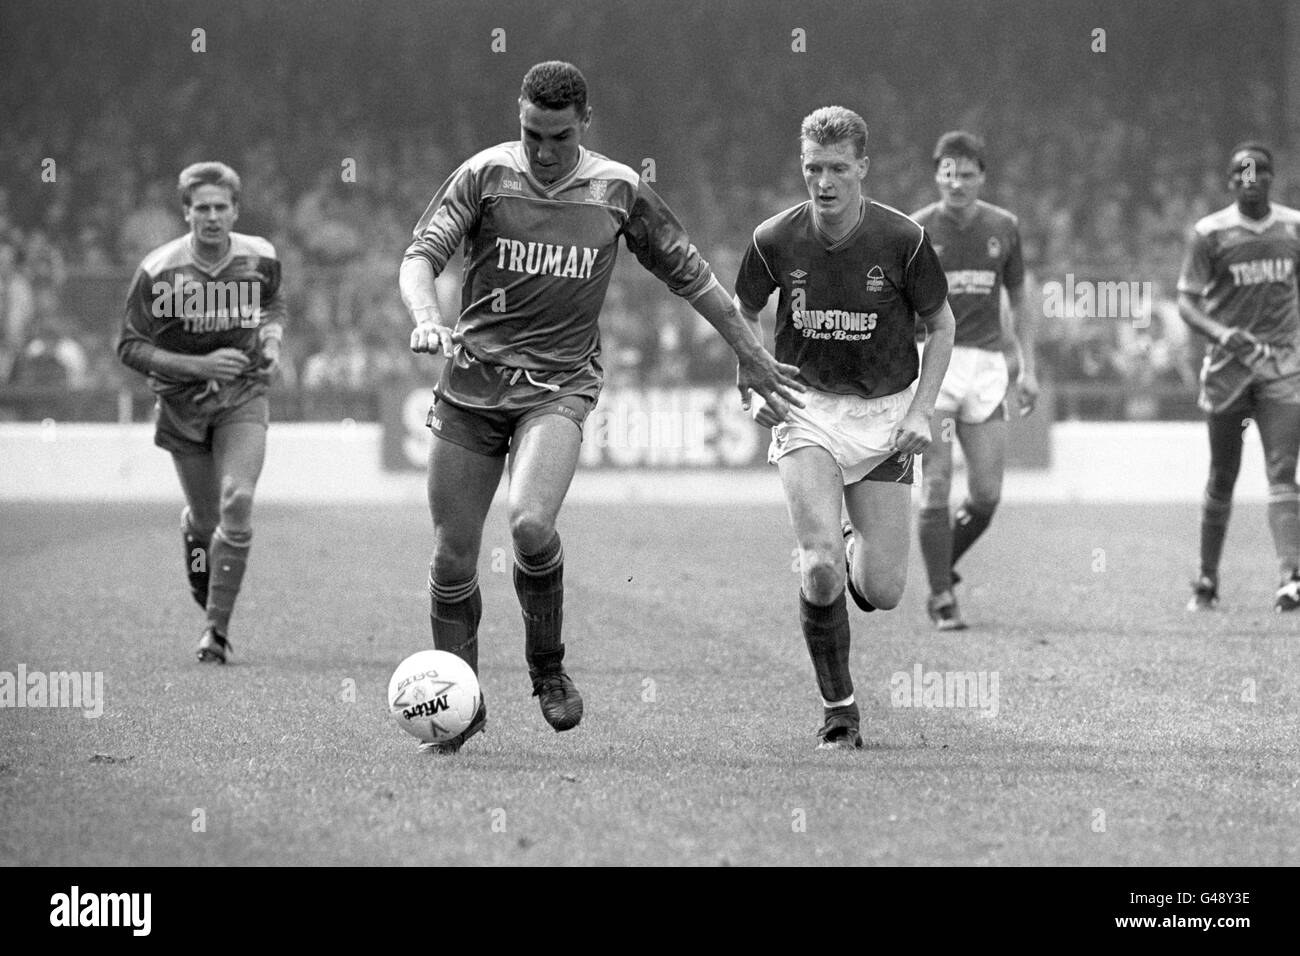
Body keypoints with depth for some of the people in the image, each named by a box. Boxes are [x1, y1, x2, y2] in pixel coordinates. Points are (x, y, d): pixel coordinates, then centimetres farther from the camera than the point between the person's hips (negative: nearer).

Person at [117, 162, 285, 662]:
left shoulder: (260, 258, -6)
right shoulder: (159, 270, -16)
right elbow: (130, 347, -12)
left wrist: (271, 342, -4)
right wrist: (200, 366, -23)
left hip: (244, 397, 0)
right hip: (183, 402, 0)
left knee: (237, 503, -19)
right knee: (207, 518, 7)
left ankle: (217, 630, -12)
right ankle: (192, 528, 48)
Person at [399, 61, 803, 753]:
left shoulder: (618, 191, 2)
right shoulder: (485, 175, -2)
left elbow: (688, 273, 13)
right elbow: (421, 255, -7)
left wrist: (751, 355, 18)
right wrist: (427, 318, -29)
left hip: (559, 385, -1)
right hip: (471, 382, 1)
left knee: (530, 524, -26)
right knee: (452, 559, 0)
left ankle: (548, 669, -1)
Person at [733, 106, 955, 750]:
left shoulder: (902, 239, -11)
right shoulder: (775, 240, -8)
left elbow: (941, 324, 3)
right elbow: (742, 317, 10)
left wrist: (921, 411, -7)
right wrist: (754, 386, -6)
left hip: (884, 414, 0)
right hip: (806, 408, 0)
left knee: (883, 592, -5)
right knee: (820, 570, -20)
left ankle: (860, 550, 34)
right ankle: (838, 711, 0)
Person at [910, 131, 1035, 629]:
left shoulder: (1003, 227, 6)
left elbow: (1018, 301, 15)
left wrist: (1027, 368, 8)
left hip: (985, 362, 3)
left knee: (987, 495, -2)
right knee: (936, 486, -9)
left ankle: (943, 565, 24)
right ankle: (941, 598, 0)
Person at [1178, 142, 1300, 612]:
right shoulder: (1209, 233, -3)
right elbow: (1187, 300, -5)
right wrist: (1220, 333, -23)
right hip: (1228, 362, -1)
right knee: (1222, 479, 7)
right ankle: (1206, 581, 21)